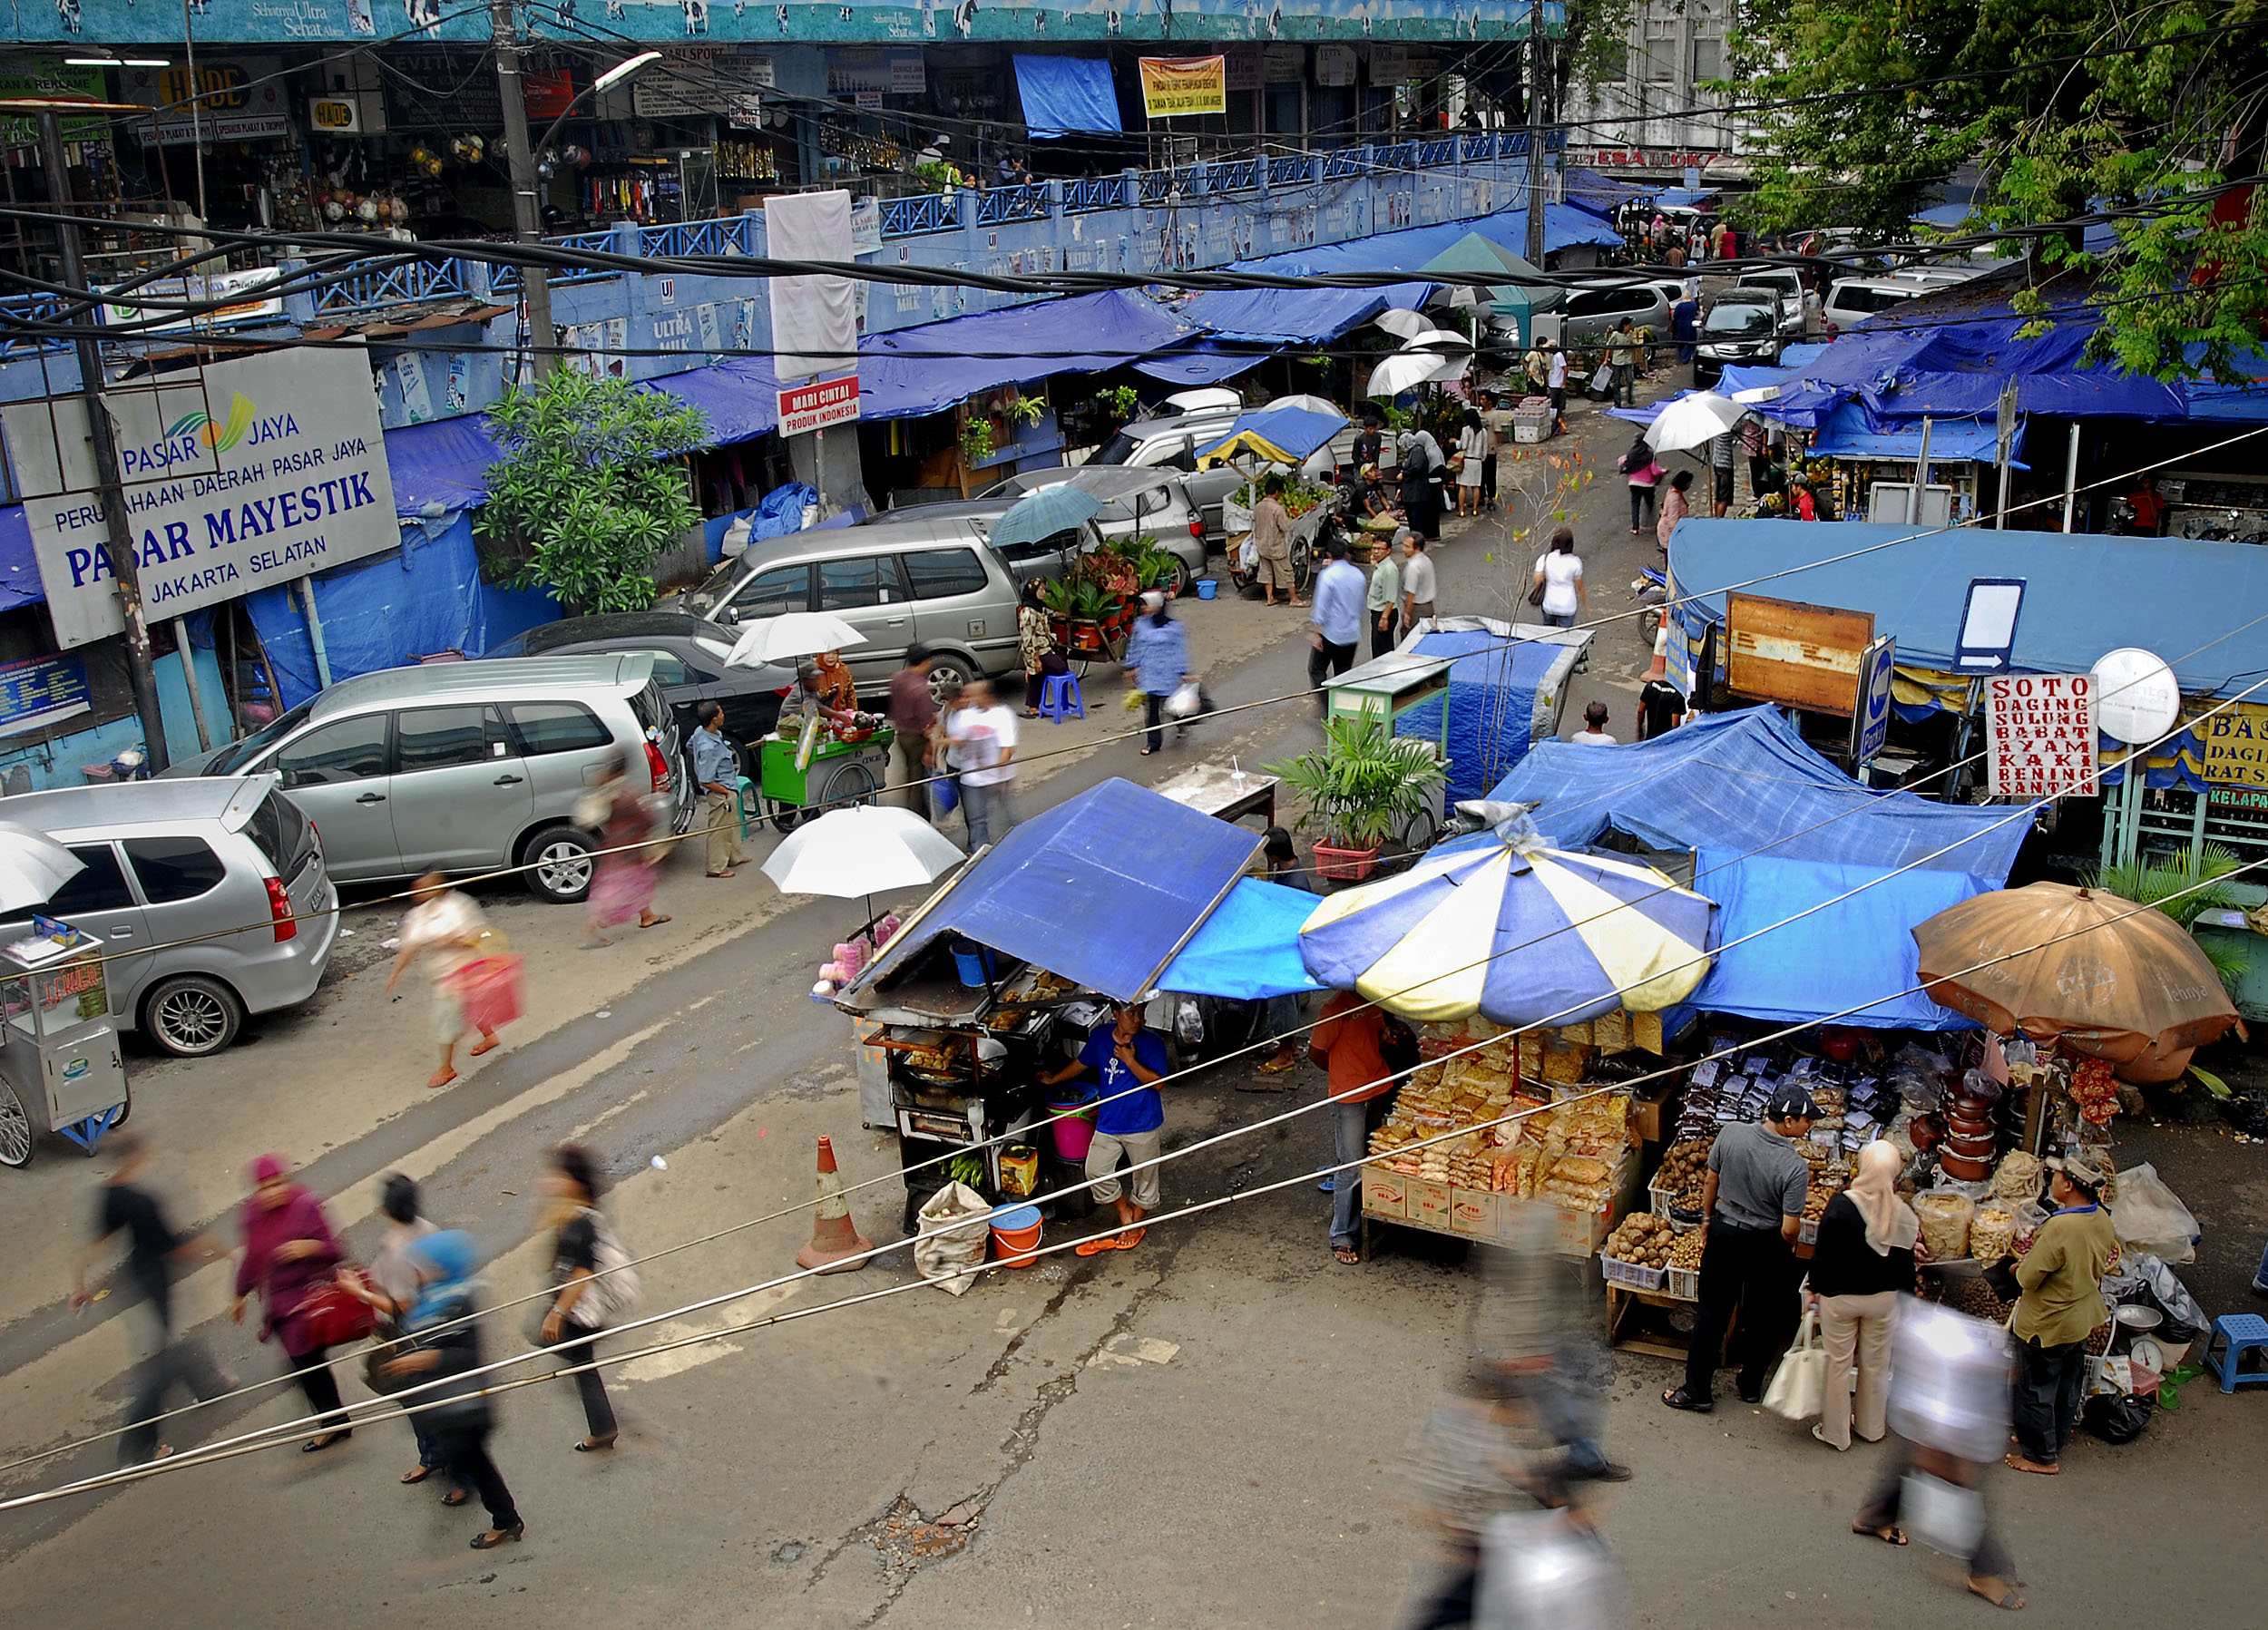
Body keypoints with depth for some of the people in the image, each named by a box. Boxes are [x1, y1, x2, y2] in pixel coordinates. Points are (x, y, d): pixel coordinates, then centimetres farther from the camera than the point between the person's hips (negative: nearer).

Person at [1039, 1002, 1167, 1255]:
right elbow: (1082, 1063, 15)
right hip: (1109, 1121, 4)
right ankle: (1126, 1213, 27)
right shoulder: (1101, 1035, -3)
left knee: (1144, 1176, 10)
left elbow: (1157, 1081, -19)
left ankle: (1135, 1225, 33)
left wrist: (1130, 1061, -26)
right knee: (1095, 1172, 4)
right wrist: (1053, 1079, 25)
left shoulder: (1152, 1042, -15)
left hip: (1143, 1123, -4)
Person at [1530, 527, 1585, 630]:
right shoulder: (1575, 562, -16)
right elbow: (1580, 587, -7)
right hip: (1568, 606, -2)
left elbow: (1537, 582, -15)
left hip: (1549, 605, 2)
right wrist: (1585, 604, 9)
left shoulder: (1544, 559, -14)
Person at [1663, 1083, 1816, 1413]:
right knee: (1762, 1319, 20)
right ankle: (1751, 1386, 35)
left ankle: (1697, 1391, 20)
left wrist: (1707, 1219, 14)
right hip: (1768, 1246, -2)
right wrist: (1787, 1247, 3)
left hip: (1725, 1234, 3)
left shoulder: (1732, 1133, -15)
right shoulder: (1796, 1168, -25)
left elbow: (1710, 1181, -2)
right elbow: (1790, 1229, -20)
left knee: (1711, 1313, 13)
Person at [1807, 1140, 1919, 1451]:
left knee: (1838, 1364, 10)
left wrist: (1816, 1289, 1)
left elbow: (1822, 1253, -13)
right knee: (1876, 1365, 19)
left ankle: (1835, 1433, 21)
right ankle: (1871, 1428, 34)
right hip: (1883, 1298, 3)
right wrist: (1903, 1298, 14)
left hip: (1840, 1297, -3)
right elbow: (1905, 1264, 0)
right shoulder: (1903, 1213, -12)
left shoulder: (1841, 1205, -21)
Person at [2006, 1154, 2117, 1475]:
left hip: (2048, 1325, -8)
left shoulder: (2060, 1229, -34)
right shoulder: (2103, 1219, -7)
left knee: (2036, 1391, 11)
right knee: (2067, 1386, 24)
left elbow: (2028, 1278, -27)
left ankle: (2041, 1456, 24)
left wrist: (2022, 1265, -5)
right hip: (2083, 1319, 8)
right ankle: (2056, 1441, 41)